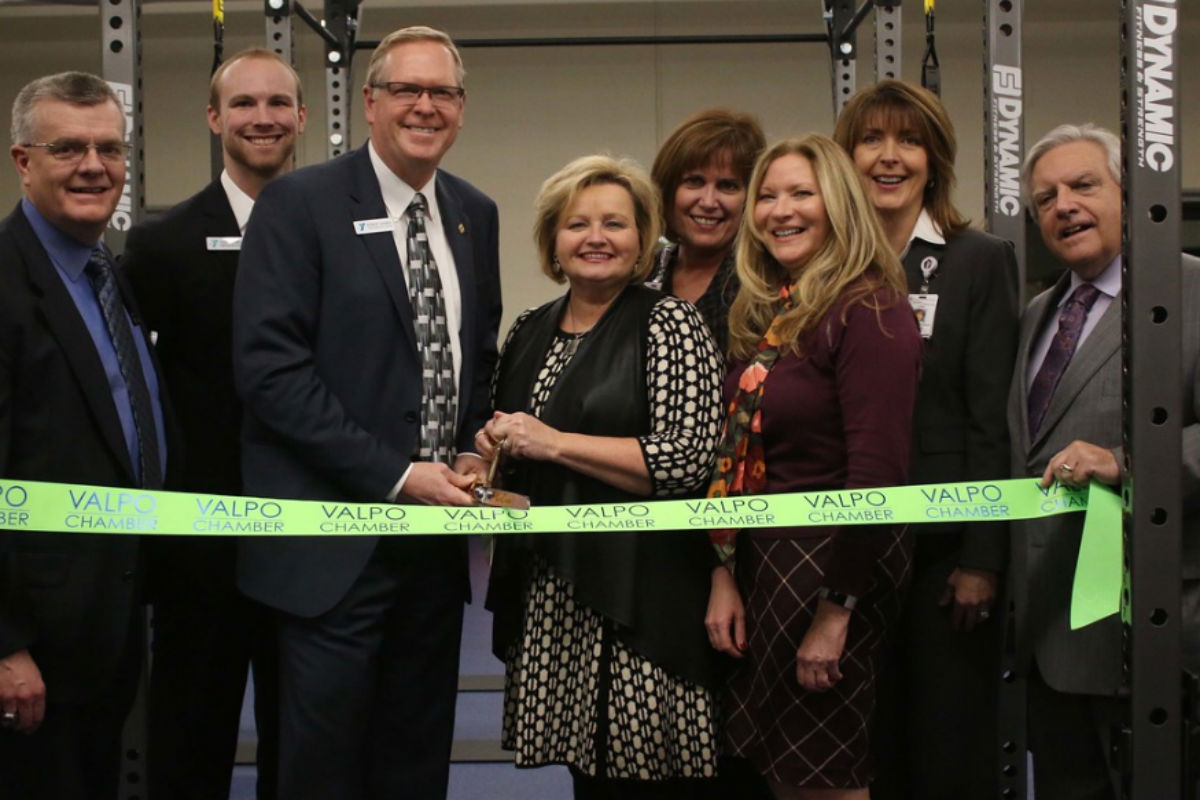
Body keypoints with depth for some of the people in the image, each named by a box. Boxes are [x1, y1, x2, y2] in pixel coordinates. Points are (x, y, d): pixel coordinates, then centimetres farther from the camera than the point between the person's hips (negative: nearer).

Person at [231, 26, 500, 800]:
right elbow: (269, 366, -15)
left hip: (438, 528, 5)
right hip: (338, 534, -5)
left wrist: (474, 450, 0)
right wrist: (396, 475, -17)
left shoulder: (476, 214, 11)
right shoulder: (300, 203, -7)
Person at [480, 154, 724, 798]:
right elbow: (508, 443, 27)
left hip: (636, 597, -5)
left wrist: (555, 443, -15)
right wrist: (494, 447, 3)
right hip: (547, 596, 6)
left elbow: (689, 459, -16)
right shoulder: (529, 333, 13)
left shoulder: (671, 325, -5)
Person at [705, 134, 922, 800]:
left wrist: (836, 611, -19)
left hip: (834, 562, -8)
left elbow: (876, 471, -19)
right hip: (765, 561, 8)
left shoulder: (868, 311, -14)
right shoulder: (762, 316, 10)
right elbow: (737, 458, 11)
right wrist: (724, 576, 3)